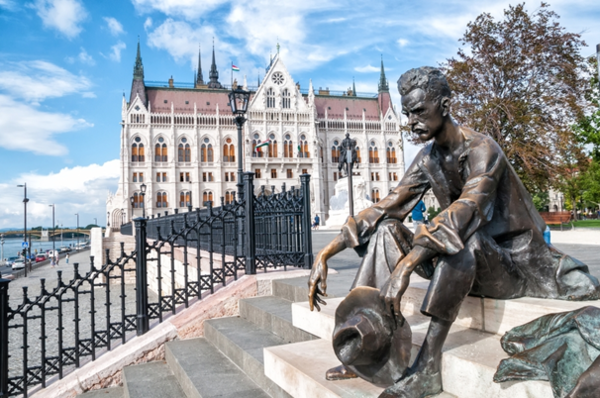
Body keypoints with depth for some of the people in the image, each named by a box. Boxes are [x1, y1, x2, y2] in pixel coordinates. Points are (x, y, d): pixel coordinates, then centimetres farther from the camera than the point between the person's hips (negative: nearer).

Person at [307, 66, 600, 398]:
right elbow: (384, 208, -4)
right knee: (385, 231, -10)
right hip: (467, 263, 7)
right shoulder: (427, 160, 3)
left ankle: (427, 367, -34)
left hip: (515, 261, -6)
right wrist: (325, 254, -14)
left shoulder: (481, 149, -19)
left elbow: (467, 210, -37)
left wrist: (407, 265, -50)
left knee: (460, 237, -38)